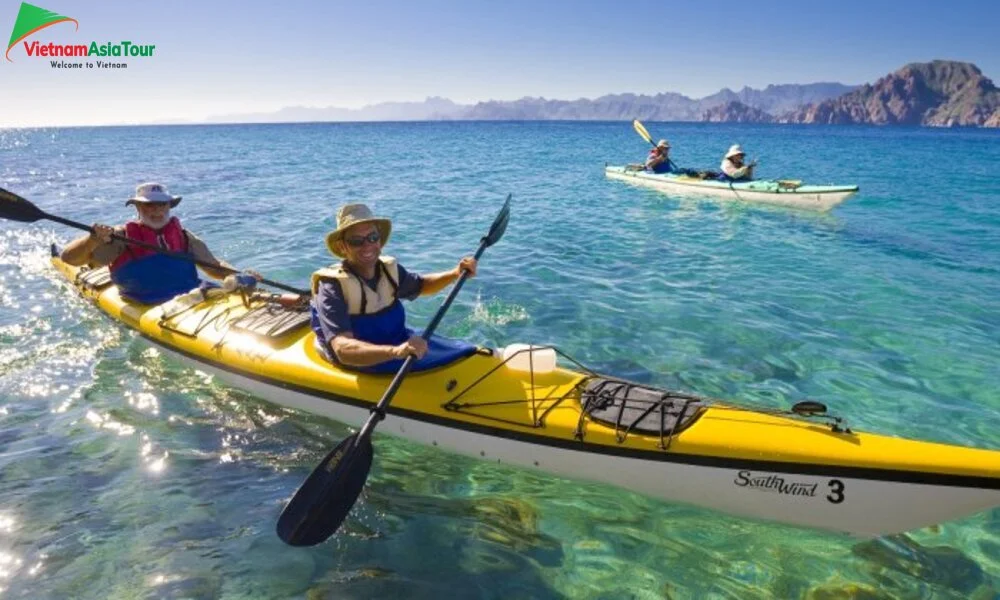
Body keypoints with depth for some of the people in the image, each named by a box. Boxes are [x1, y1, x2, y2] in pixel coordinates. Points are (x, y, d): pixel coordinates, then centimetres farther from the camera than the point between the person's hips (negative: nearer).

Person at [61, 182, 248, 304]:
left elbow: (214, 266, 21)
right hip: (146, 309, -3)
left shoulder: (183, 236, 17)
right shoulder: (123, 237, 5)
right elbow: (69, 258, 2)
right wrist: (94, 238, -19)